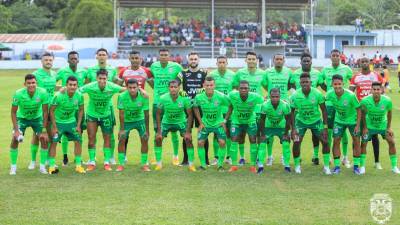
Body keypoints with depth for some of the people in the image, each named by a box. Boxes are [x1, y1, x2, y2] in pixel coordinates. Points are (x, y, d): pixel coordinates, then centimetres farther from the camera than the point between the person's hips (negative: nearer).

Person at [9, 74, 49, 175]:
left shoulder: (43, 93, -27)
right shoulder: (18, 94, -29)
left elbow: (45, 112, -17)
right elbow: (13, 112, -17)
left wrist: (44, 130, -18)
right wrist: (16, 130, -23)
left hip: (37, 118, 1)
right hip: (22, 118, -1)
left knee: (44, 139, -12)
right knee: (15, 139, -16)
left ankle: (42, 167, 3)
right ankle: (13, 167, -1)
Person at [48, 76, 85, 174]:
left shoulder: (79, 96, -13)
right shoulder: (59, 96, -24)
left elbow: (80, 110, 2)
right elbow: (51, 111, -16)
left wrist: (78, 125, -1)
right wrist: (54, 127, -16)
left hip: (71, 121, 3)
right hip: (58, 122, -3)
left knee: (78, 141, -2)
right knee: (53, 142, -7)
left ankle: (78, 165, 8)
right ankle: (51, 166, 1)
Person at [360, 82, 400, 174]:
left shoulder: (387, 101, -26)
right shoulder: (365, 101, -27)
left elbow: (389, 113, -7)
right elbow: (363, 114, -9)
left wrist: (389, 127, -3)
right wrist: (364, 127, -8)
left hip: (383, 125, 1)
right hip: (370, 125, -1)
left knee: (391, 142, -4)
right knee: (363, 143, -6)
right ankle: (362, 166, 10)